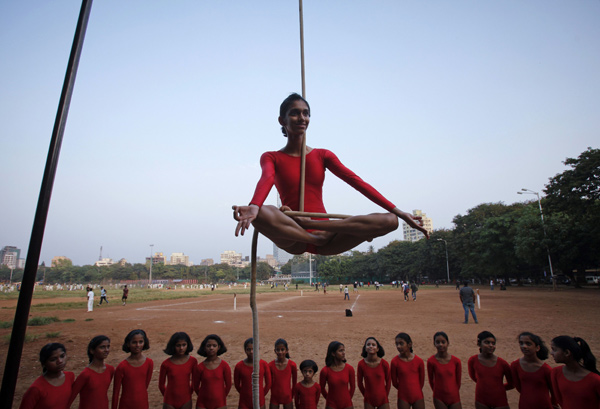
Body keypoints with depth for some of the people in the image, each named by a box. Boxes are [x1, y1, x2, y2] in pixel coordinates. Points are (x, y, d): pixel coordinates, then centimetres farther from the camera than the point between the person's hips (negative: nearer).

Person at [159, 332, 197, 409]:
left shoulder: (192, 361, -8)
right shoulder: (166, 364, -12)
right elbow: (161, 385, 2)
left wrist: (189, 393, 11)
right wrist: (169, 397, 10)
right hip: (169, 402, -1)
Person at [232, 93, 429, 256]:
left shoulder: (323, 155, 13)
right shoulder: (272, 158, 7)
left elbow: (356, 181, 1)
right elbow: (266, 179, -18)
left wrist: (398, 212, -8)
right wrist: (253, 207, -42)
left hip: (324, 232, 3)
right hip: (293, 240, -3)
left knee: (390, 221, -17)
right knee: (260, 213, -36)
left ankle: (309, 223, -21)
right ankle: (317, 238, -19)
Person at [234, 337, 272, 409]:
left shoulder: (264, 364, -8)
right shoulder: (239, 366, -9)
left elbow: (268, 383, 3)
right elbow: (237, 385, 4)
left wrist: (261, 395, 7)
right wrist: (246, 394, 9)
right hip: (244, 403, 0)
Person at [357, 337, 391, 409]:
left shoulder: (384, 363, -13)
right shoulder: (361, 364, -14)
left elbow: (388, 381, 2)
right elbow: (360, 383, 0)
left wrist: (385, 395, 9)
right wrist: (366, 396, 8)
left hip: (383, 400, 0)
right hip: (369, 401, 0)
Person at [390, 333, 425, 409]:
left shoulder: (419, 361, -8)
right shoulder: (395, 361, -12)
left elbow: (422, 380, 5)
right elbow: (394, 382, -1)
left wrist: (416, 391, 11)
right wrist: (404, 390, 8)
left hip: (418, 397, 1)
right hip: (403, 397, -1)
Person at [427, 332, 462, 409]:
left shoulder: (456, 361, -8)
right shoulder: (431, 361, -12)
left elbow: (458, 380, 5)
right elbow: (431, 380, 1)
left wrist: (454, 393, 12)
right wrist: (437, 392, 10)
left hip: (454, 398, 1)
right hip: (439, 399, -1)